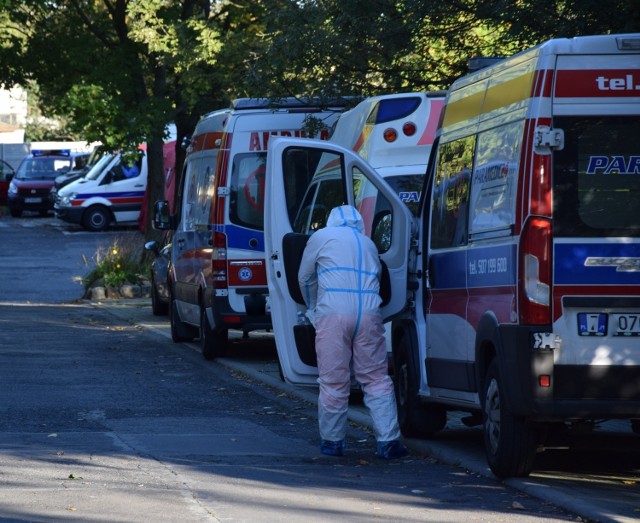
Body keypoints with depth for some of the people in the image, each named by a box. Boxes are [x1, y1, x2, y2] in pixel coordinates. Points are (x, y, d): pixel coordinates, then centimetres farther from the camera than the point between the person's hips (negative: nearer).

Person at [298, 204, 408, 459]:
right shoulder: (368, 244, 25)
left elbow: (304, 278, 20)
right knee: (376, 379, 6)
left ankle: (332, 441, 10)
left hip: (333, 314, -3)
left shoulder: (322, 237, 14)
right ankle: (388, 441, 1)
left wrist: (313, 308, 38)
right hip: (368, 313, 3)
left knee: (333, 381, 3)